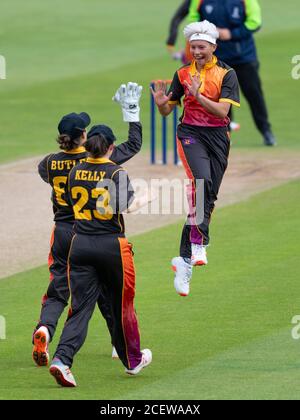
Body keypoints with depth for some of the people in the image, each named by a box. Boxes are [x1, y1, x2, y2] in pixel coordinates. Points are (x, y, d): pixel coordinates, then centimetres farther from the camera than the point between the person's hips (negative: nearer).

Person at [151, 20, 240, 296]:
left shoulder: (226, 74, -2)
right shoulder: (183, 74, 5)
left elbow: (222, 111, -13)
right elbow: (167, 111, 9)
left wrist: (199, 95, -26)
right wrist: (161, 103, -14)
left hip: (217, 137, 1)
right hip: (190, 133, -1)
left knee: (209, 197, 1)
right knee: (201, 179, -30)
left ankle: (186, 259, 9)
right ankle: (199, 242, -29)